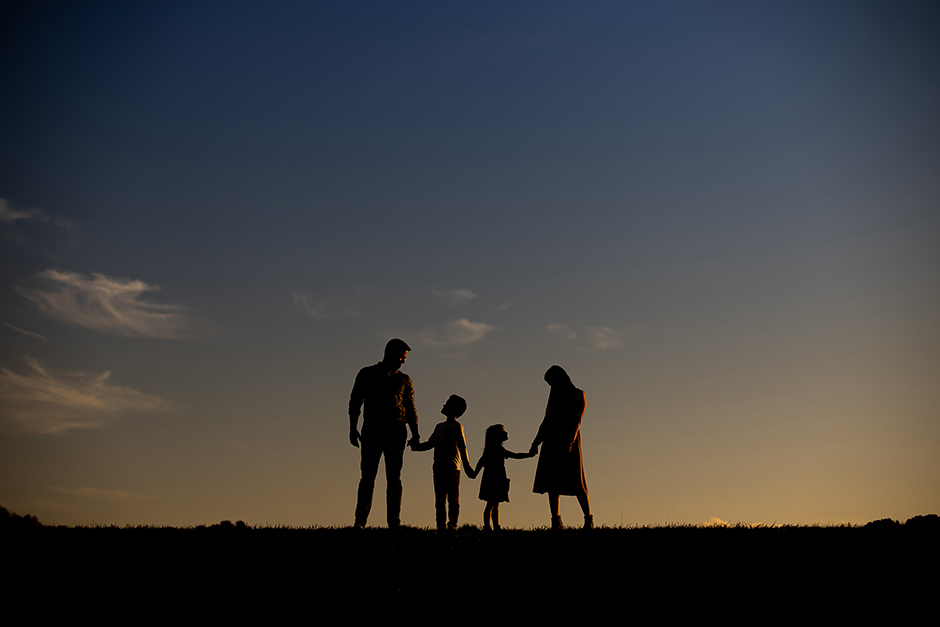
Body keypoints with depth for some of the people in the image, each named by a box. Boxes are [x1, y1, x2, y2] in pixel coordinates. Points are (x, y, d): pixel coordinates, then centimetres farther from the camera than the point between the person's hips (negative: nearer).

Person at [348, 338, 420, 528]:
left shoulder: (404, 380, 16)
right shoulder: (367, 374, 12)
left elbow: (410, 409, 15)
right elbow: (355, 402, 10)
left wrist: (415, 434, 2)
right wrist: (353, 428, -2)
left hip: (396, 431, 2)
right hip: (372, 430, -1)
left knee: (394, 478, -3)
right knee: (368, 477, -7)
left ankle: (394, 523, -4)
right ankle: (360, 521, -8)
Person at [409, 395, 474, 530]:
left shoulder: (457, 426, 1)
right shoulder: (439, 426, 22)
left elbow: (462, 447, -7)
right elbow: (430, 444, 24)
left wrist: (467, 465, -16)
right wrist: (416, 446, 6)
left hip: (452, 469, -6)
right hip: (438, 468, 6)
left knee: (453, 499, -8)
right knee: (440, 500, 3)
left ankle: (453, 523, -12)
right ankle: (441, 527, 4)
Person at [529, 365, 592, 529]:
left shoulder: (578, 395, 0)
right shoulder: (554, 396, 18)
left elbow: (576, 421, -11)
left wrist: (569, 443, -24)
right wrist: (536, 442, 14)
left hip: (569, 441, -6)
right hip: (551, 442, 6)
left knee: (575, 482, -7)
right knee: (552, 482, -1)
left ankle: (588, 518, 3)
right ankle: (556, 520, 0)